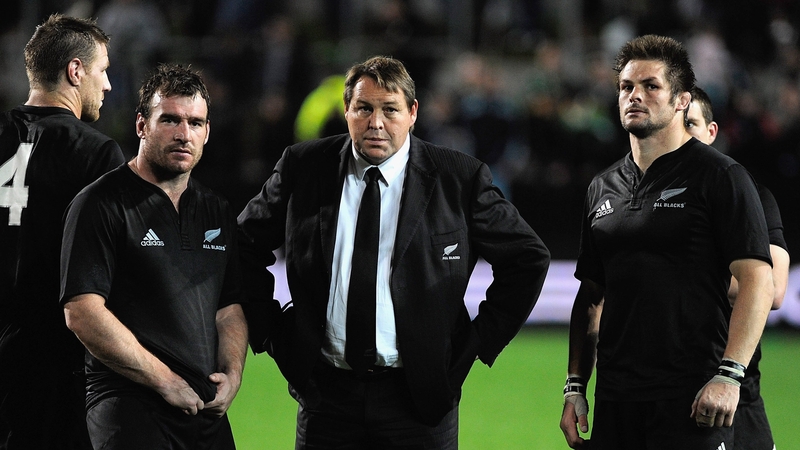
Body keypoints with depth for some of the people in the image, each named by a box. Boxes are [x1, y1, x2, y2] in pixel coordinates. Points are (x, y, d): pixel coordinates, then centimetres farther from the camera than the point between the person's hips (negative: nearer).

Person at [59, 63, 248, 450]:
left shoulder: (217, 212, 16)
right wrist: (166, 381, -14)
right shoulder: (101, 204, -6)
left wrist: (232, 374, -1)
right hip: (130, 410, -6)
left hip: (209, 412, 6)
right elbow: (83, 315, -15)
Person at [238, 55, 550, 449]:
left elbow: (527, 258, 4)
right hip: (325, 389, 2)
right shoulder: (303, 168, 3)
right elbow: (246, 243, 15)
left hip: (419, 398, -2)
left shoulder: (460, 179, -2)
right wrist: (267, 328, 6)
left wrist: (480, 341, -1)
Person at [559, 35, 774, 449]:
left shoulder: (719, 177, -3)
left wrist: (729, 375, -20)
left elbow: (757, 280, -10)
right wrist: (575, 386, 11)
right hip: (615, 399, 6)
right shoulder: (603, 189, 15)